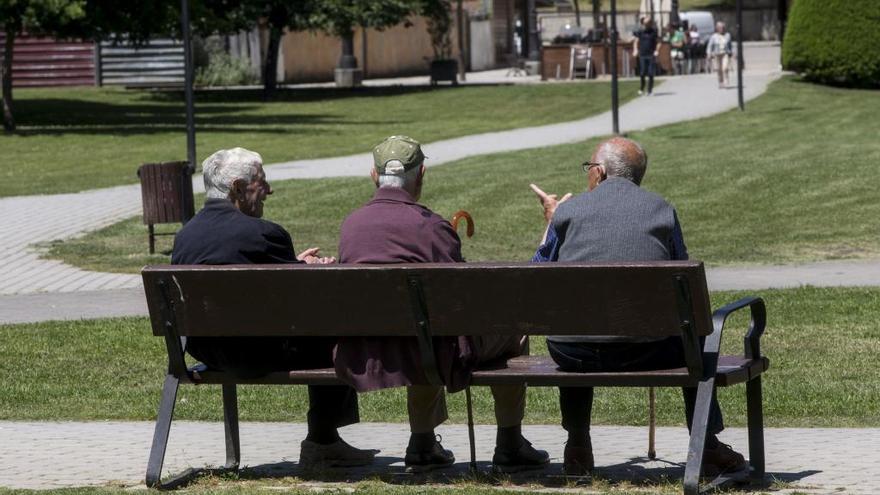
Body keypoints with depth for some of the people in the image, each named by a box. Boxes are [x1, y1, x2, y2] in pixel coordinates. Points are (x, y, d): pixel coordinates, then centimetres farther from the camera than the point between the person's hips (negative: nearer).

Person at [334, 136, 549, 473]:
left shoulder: (349, 225, 2)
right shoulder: (430, 226, -15)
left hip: (362, 356, 6)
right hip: (422, 351, -6)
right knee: (510, 328, 18)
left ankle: (422, 446, 40)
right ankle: (510, 448, 25)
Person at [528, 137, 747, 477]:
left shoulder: (568, 210, 5)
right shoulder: (662, 210, 7)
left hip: (573, 355, 1)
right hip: (643, 352, -1)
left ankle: (577, 449, 37)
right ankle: (707, 447, 25)